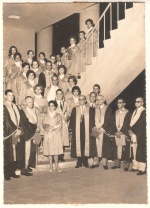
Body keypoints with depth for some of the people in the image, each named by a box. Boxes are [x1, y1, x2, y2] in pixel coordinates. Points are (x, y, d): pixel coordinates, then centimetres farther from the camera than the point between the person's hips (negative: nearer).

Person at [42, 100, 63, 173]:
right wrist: (49, 127, -17)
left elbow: (59, 126, -2)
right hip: (48, 135, 2)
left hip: (56, 135, -1)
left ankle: (57, 166, 4)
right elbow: (44, 125, 1)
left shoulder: (58, 116, 6)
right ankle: (51, 166, 9)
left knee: (56, 151, -4)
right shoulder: (46, 116, 11)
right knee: (49, 150, 1)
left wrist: (52, 130, -12)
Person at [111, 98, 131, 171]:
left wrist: (120, 132, -13)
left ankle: (126, 165, 4)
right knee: (117, 149, 5)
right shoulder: (116, 112, 13)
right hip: (116, 134, 4)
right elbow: (114, 123, 9)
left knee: (125, 150, -3)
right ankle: (117, 164, 13)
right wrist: (116, 132, -4)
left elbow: (126, 124, -7)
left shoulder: (127, 112, -1)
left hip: (124, 134, -4)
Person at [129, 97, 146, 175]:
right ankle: (136, 166, 18)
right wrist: (130, 129, 3)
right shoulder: (135, 111, 16)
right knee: (134, 151, 10)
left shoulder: (144, 112, -9)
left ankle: (142, 169, 1)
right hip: (133, 134, 8)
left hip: (140, 134, -8)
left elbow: (141, 124, -14)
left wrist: (133, 130, -11)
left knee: (140, 151, -5)